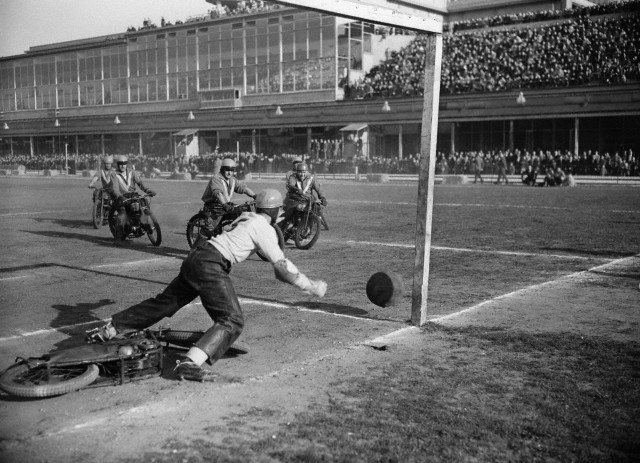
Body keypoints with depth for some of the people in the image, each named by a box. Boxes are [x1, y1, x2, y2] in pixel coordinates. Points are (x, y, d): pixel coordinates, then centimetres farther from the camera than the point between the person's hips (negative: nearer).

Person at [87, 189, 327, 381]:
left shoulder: (246, 216, 20)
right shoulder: (264, 229, -4)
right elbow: (281, 266, -7)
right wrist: (312, 286, 0)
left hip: (195, 257, 9)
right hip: (211, 265, -9)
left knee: (164, 303, 18)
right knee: (232, 321, -13)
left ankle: (106, 330, 23)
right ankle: (190, 363, -33)